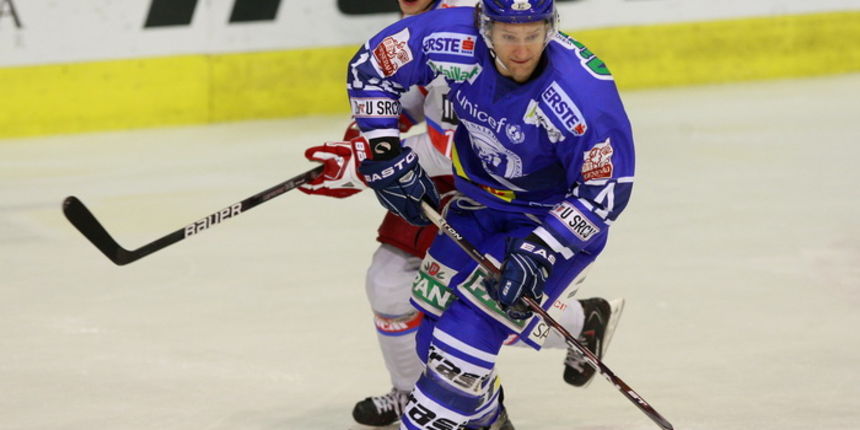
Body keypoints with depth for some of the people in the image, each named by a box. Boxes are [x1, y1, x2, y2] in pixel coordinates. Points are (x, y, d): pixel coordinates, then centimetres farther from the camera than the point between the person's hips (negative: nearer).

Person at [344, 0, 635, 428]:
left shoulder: (583, 90, -33)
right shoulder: (453, 40, -23)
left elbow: (604, 188, -24)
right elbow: (371, 65, -8)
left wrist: (539, 252, -29)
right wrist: (384, 155, -10)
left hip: (555, 212, -5)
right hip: (481, 197, 5)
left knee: (474, 324, -17)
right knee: (435, 320, 11)